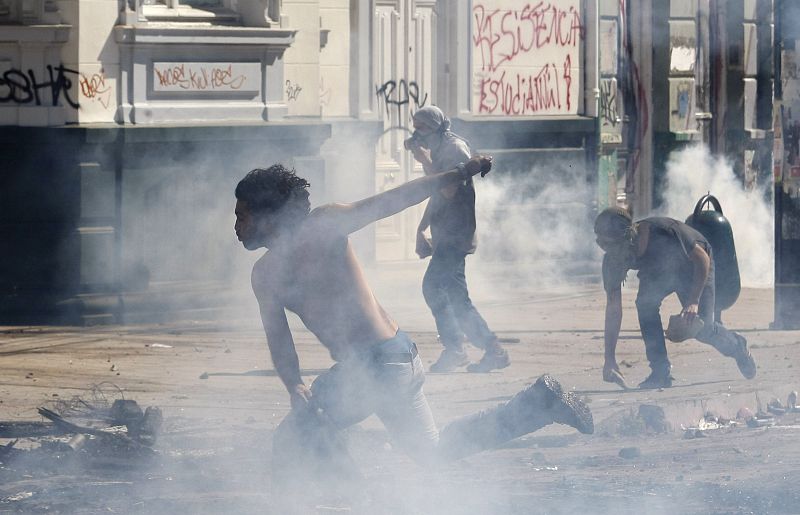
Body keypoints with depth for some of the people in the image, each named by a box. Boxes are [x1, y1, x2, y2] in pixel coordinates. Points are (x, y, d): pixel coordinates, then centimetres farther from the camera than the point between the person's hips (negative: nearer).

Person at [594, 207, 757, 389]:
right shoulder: (613, 260, -25)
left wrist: (694, 302, -37)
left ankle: (736, 346, 22)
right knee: (645, 304, -25)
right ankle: (661, 372, -16)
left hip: (693, 266, -4)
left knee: (702, 328, -12)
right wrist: (610, 360, -22)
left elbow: (702, 258, -29)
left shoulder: (663, 232, -41)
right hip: (656, 271, 4)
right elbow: (613, 307, -20)